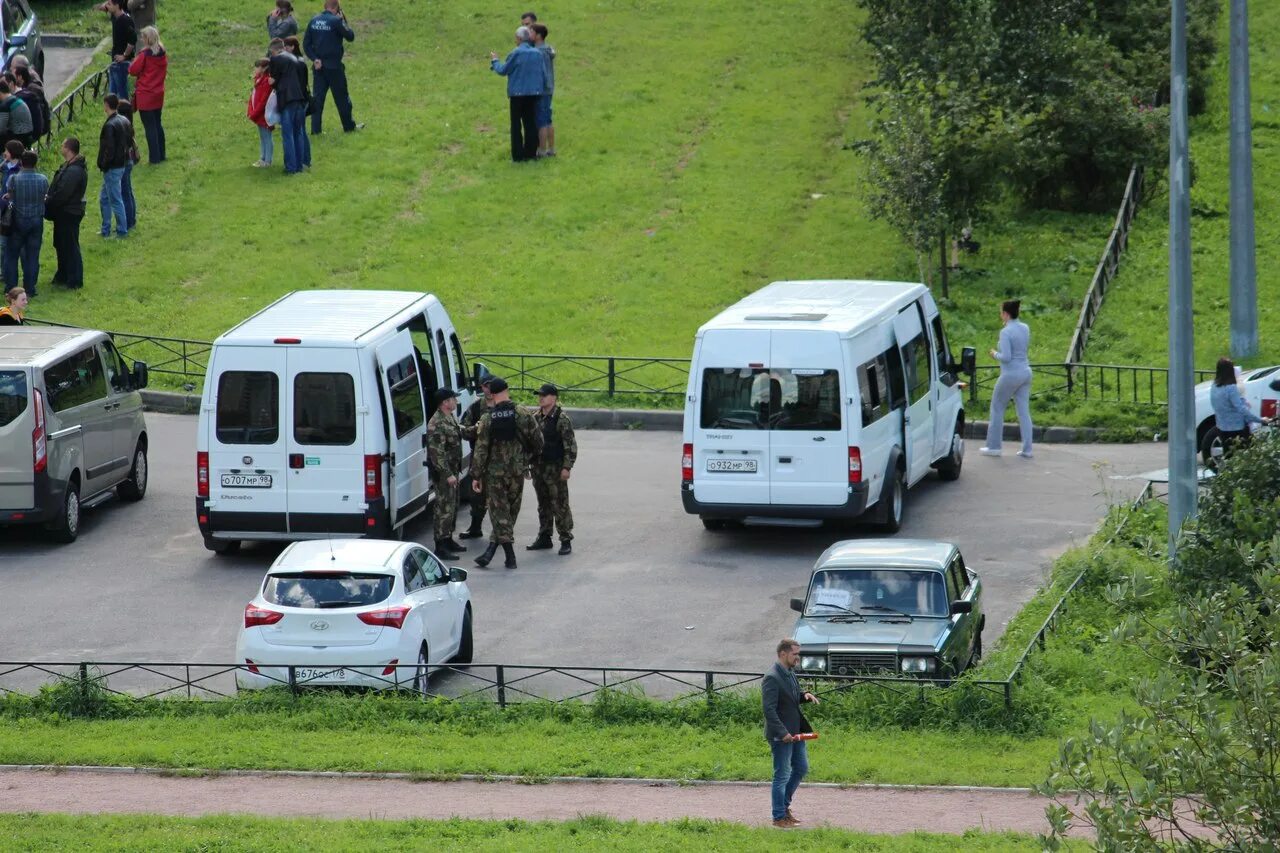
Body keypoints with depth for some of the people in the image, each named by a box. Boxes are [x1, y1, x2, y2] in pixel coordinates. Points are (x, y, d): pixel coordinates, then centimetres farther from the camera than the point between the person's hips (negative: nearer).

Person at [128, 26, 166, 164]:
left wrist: (134, 61, 7)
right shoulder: (162, 53, 2)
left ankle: (154, 157, 0)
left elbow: (133, 70, -12)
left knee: (149, 127, -1)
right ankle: (161, 154, 22)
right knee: (157, 124, 17)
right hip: (158, 95, 7)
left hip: (145, 95, -7)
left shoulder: (145, 55, -18)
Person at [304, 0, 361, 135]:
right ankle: (349, 125, 19)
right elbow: (350, 36, -7)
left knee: (318, 97, 7)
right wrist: (344, 20, 1)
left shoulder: (314, 21, 4)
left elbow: (306, 43, 3)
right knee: (342, 97, 8)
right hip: (334, 66, -5)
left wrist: (314, 58, -2)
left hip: (319, 65, 5)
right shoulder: (336, 21, -14)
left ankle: (315, 129, 3)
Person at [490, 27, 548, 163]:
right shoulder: (538, 54, 2)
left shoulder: (516, 54, -13)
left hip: (518, 93, -4)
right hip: (534, 93, 4)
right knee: (531, 123, 11)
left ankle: (518, 155, 0)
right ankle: (531, 153, 11)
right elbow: (544, 75, 5)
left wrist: (495, 61, 14)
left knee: (516, 125, 2)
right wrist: (542, 89, 18)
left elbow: (503, 70, -5)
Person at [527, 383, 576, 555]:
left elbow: (570, 445, -12)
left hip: (556, 468, -7)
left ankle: (566, 541, 0)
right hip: (539, 467, 7)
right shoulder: (536, 417, 10)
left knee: (560, 505, -4)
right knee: (543, 505, 14)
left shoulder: (561, 419, -11)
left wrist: (567, 467, -16)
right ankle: (544, 538, 23)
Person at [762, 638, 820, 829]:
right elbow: (769, 710, -24)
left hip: (795, 732, 9)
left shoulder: (790, 674, 8)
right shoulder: (772, 678, -20)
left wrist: (805, 695, 0)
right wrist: (783, 733, -27)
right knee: (782, 776, 0)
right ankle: (779, 817, 9)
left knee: (801, 768, 18)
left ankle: (784, 805, 32)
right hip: (781, 735, -9)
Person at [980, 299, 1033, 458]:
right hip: (1025, 372, 7)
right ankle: (1027, 449, 6)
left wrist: (995, 354, -3)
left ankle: (994, 446, 14)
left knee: (997, 408, 10)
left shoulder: (1006, 332, -18)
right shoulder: (1025, 328, 4)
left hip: (1011, 374, -7)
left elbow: (1006, 357, -23)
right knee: (1024, 411, 9)